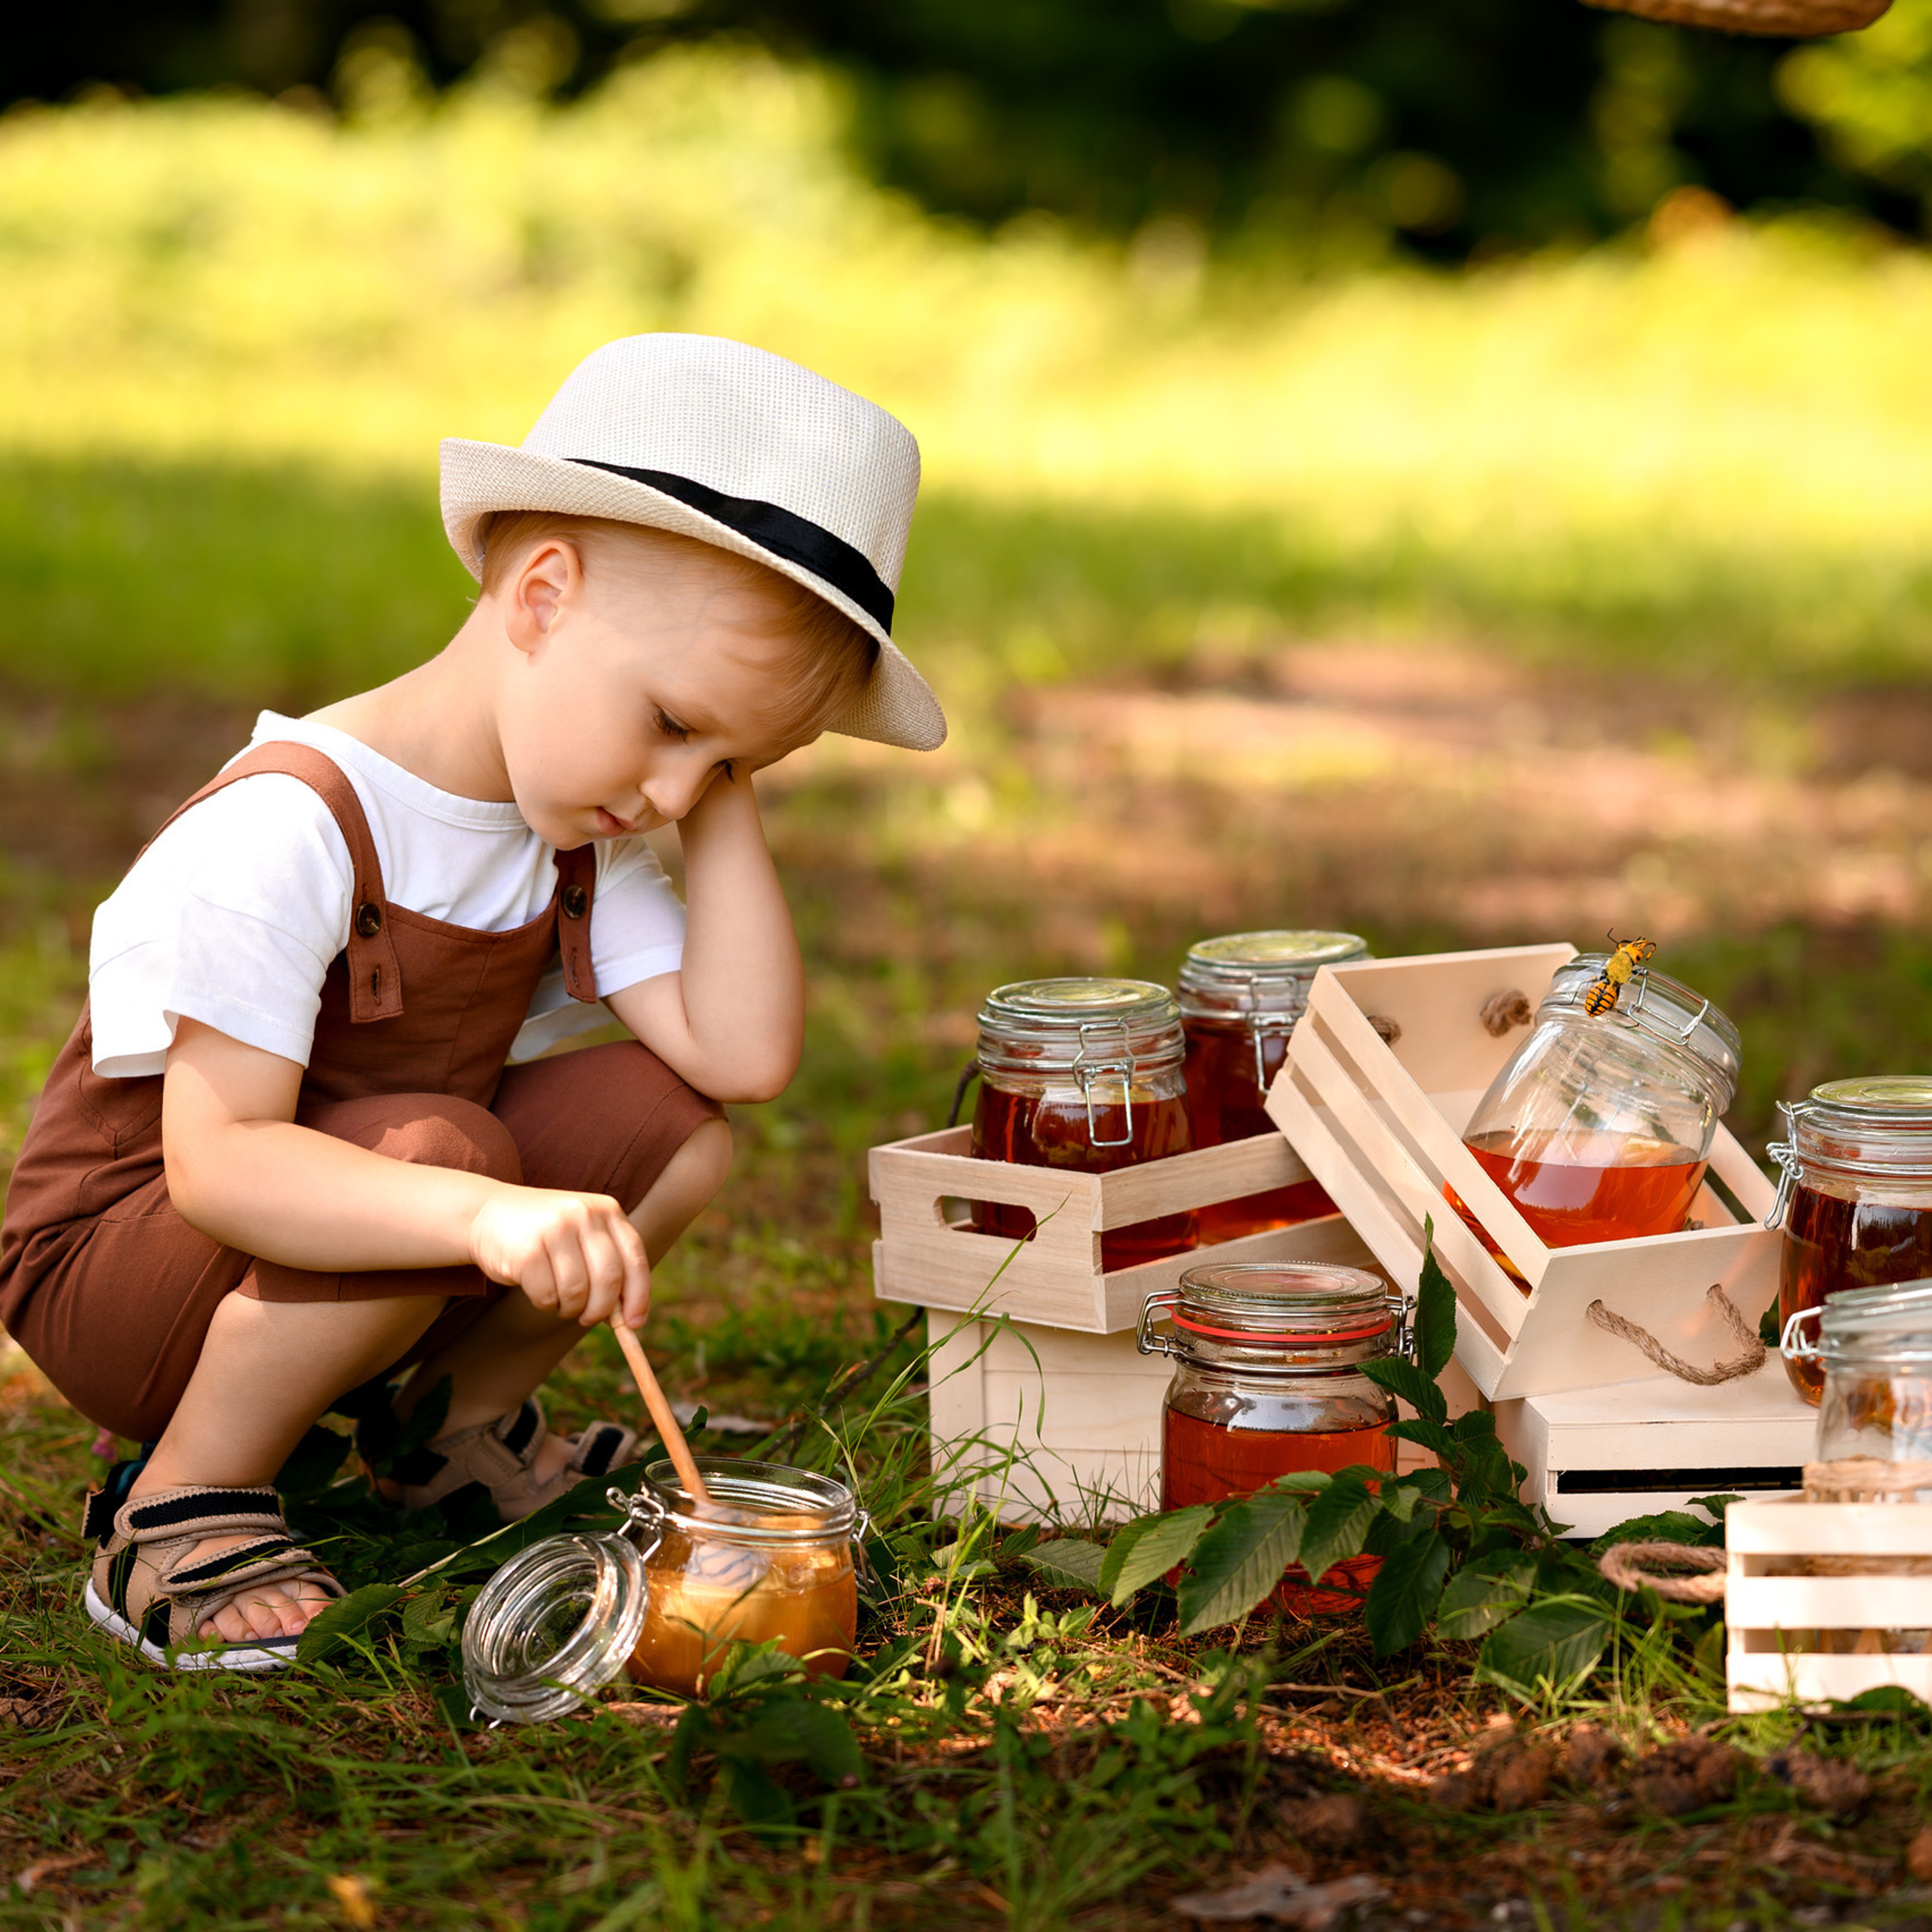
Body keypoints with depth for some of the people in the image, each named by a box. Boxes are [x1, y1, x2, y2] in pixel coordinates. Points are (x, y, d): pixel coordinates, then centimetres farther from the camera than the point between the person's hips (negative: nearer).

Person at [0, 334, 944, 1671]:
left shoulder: (581, 843, -2)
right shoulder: (284, 835, -29)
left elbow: (742, 1057, -13)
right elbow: (216, 1160, -36)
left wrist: (727, 802, -13)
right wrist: (484, 1216, -50)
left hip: (323, 1269, 8)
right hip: (110, 1262, -8)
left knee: (665, 1116, -10)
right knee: (440, 1144, -34)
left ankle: (458, 1423, 12)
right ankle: (180, 1511, -17)